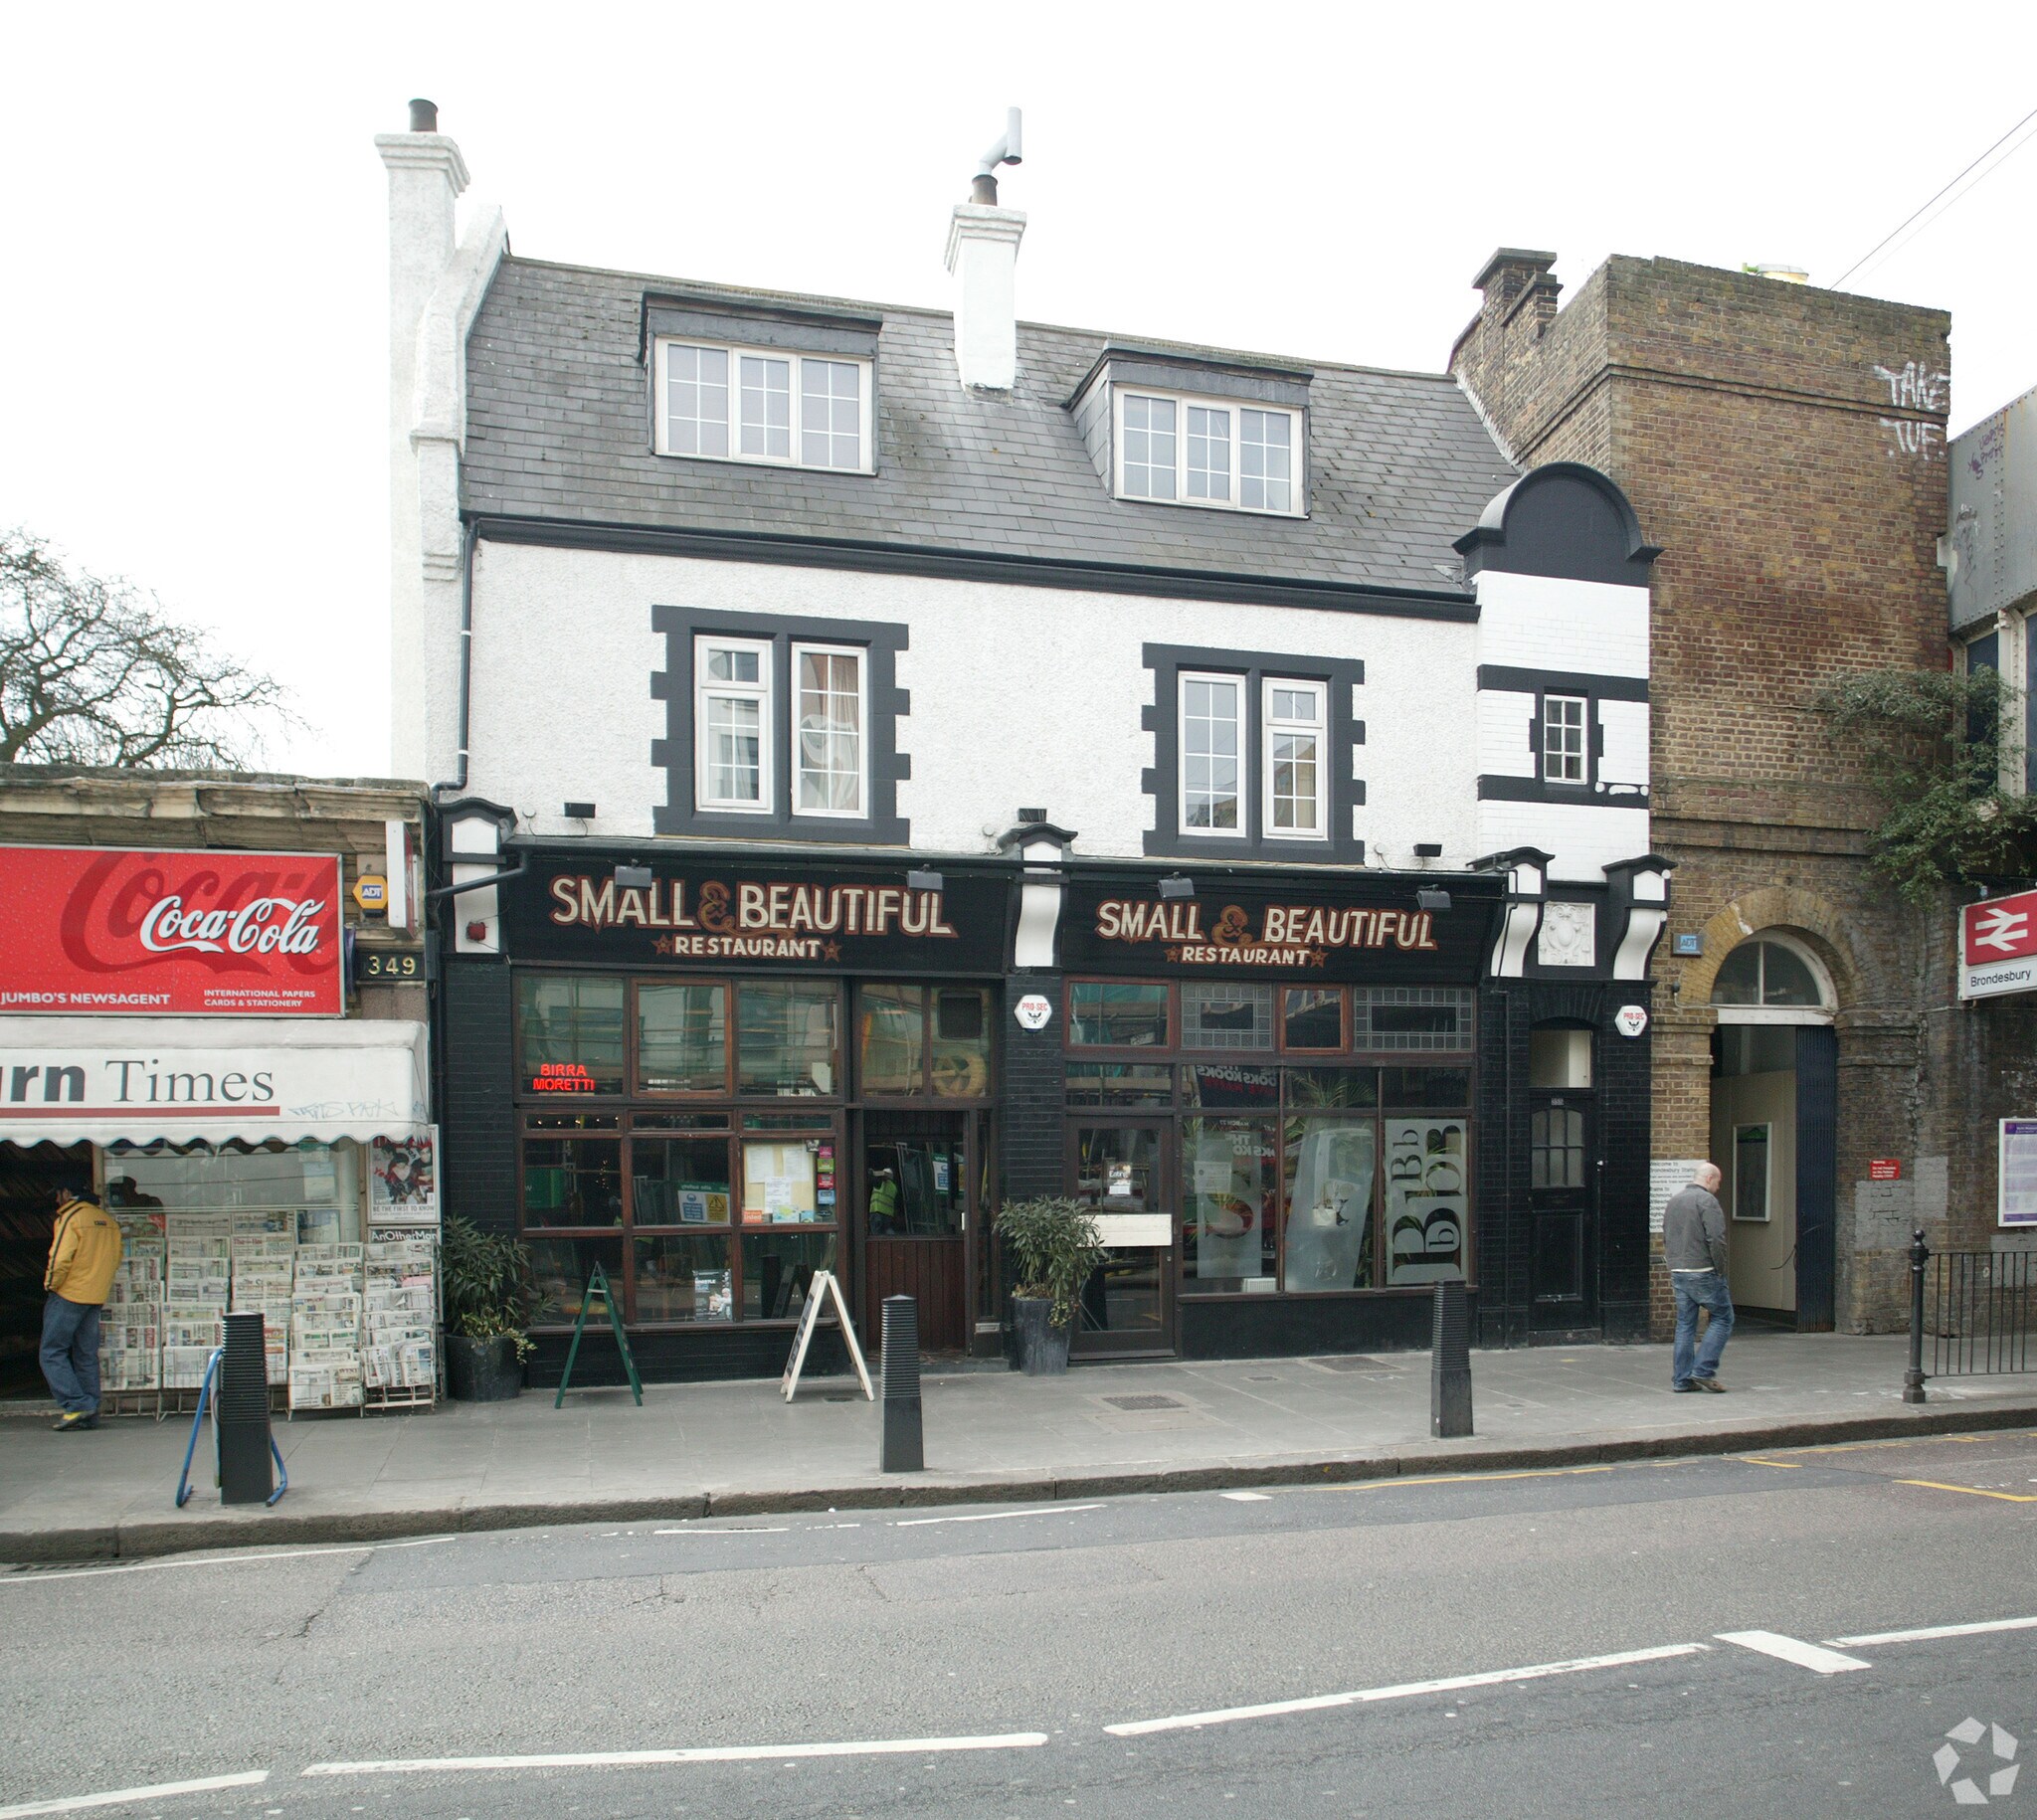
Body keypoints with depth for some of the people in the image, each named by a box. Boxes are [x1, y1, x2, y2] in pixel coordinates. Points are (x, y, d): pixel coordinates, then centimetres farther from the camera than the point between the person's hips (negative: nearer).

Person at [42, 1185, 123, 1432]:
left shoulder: (70, 1218, -13)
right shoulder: (108, 1220, 9)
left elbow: (60, 1259, -20)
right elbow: (116, 1258, 12)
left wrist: (50, 1284, -5)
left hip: (68, 1295, -7)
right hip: (97, 1298, 7)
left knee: (53, 1353, 1)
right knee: (87, 1356, 12)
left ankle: (77, 1405, -10)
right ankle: (90, 1415, 11)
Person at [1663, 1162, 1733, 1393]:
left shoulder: (1673, 1201, 16)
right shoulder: (1707, 1201, -11)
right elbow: (1716, 1240, -18)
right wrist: (1721, 1270, -9)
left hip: (1678, 1272, 8)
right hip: (1703, 1271, -8)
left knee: (1685, 1324, 10)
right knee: (1722, 1317, 3)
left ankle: (1681, 1378, 9)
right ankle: (1704, 1370, -4)